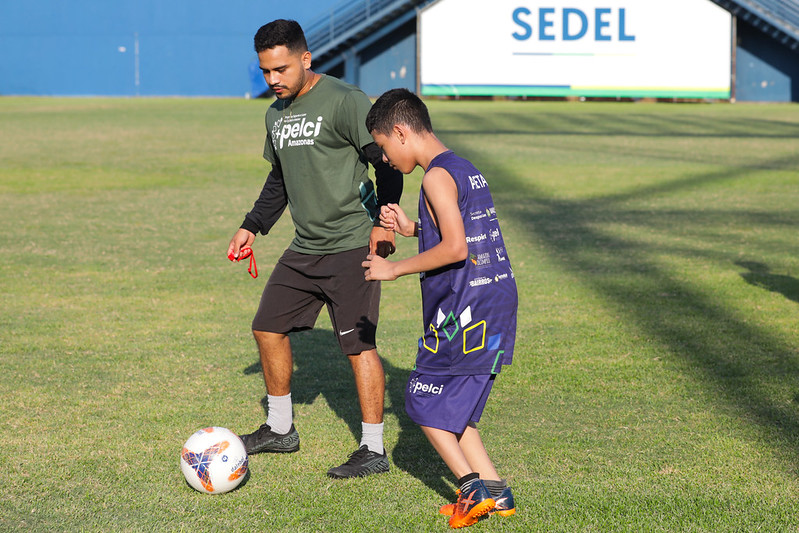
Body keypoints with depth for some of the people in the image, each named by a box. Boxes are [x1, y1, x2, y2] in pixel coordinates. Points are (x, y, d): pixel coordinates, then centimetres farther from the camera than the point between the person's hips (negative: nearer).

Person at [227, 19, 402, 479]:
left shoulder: (344, 101, -13)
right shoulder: (277, 114, 12)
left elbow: (386, 161, -12)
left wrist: (383, 221, -18)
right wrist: (252, 227, 19)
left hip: (352, 246, -8)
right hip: (305, 248, 8)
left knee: (359, 343, -8)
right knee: (268, 327, 11)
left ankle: (374, 450, 0)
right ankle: (280, 429, 28)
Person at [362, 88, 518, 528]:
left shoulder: (437, 176, -14)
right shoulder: (467, 171, 15)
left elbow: (456, 248, -22)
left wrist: (395, 269, -13)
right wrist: (412, 228, 15)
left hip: (464, 310, -9)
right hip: (497, 300, 9)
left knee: (422, 400, 3)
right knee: (450, 405, 16)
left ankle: (472, 485, -4)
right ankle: (494, 492, 12)